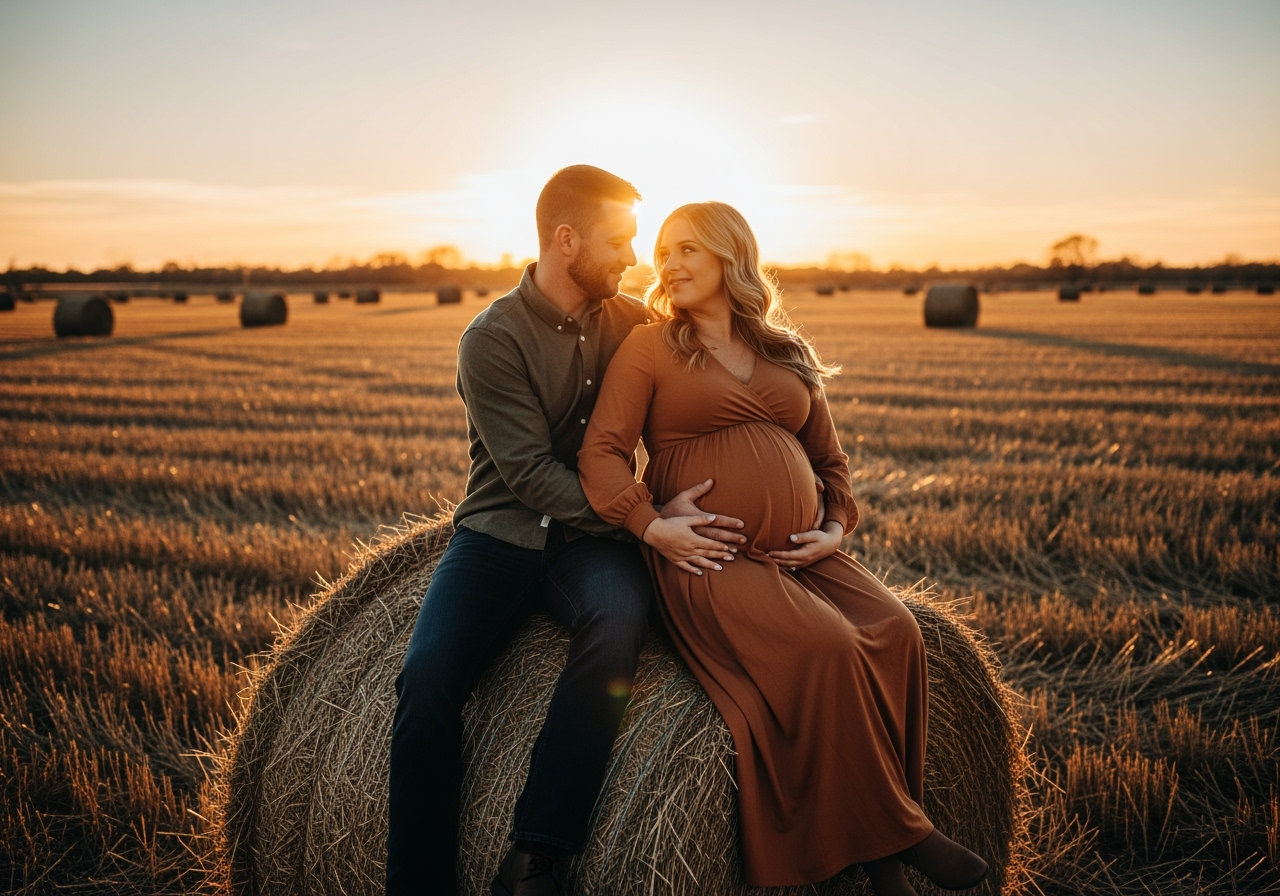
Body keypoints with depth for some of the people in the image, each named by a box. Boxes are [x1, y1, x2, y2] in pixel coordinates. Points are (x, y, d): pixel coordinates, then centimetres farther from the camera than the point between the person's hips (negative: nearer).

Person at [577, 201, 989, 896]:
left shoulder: (788, 354, 19)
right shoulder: (648, 347, 6)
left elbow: (829, 459, 23)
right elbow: (600, 452, -2)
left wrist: (838, 527, 5)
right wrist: (650, 525, -17)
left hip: (797, 553, 5)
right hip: (707, 558, -5)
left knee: (895, 630, -21)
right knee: (827, 647, -28)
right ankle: (901, 833, -9)